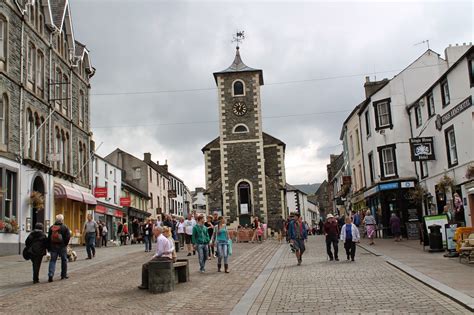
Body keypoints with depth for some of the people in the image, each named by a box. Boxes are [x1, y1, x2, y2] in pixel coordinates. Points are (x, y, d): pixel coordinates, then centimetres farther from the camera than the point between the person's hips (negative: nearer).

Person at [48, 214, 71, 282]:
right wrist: (65, 244, 3)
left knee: (52, 260, 5)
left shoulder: (51, 227, 4)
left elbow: (49, 238, 6)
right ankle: (64, 275, 18)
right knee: (64, 260, 12)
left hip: (53, 246, 2)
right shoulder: (64, 227, -6)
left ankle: (50, 275, -11)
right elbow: (68, 236, -11)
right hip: (62, 246, -2)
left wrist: (49, 247, 11)